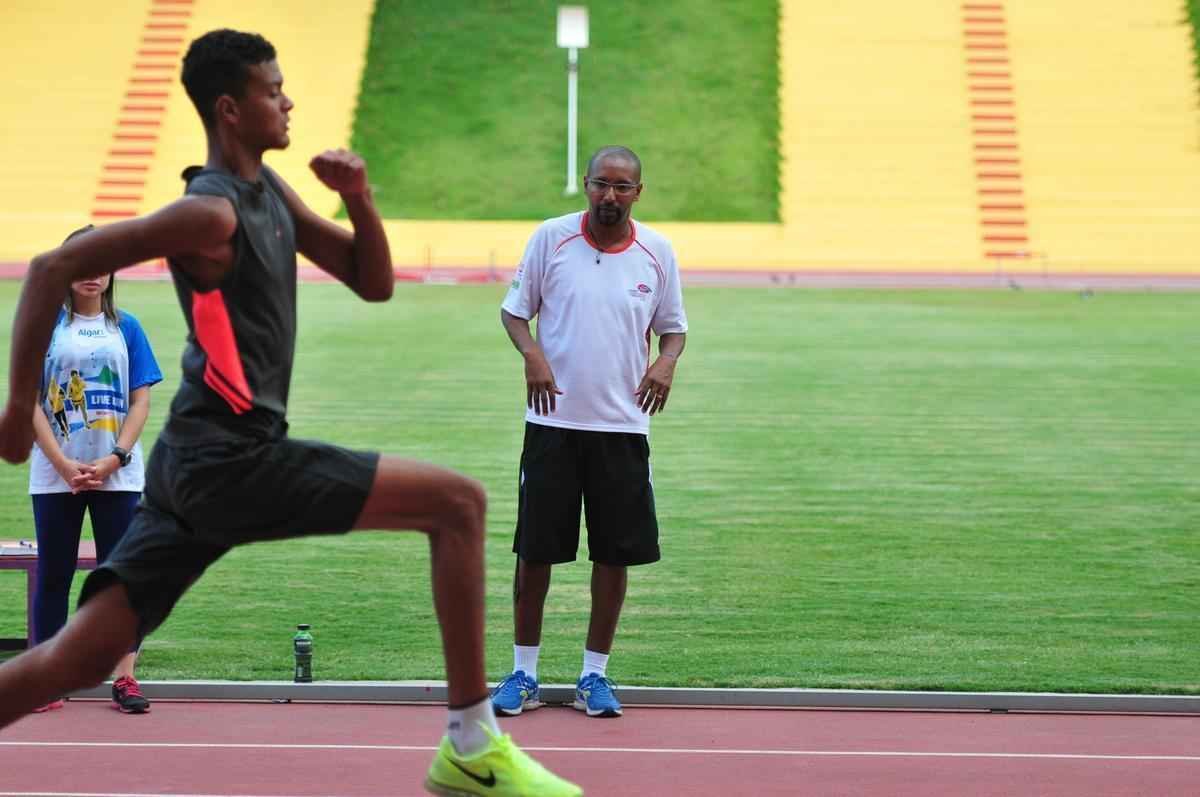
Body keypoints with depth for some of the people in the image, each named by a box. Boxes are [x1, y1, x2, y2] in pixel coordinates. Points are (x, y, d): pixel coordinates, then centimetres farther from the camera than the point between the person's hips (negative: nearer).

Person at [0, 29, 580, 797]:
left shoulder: (269, 191, 14)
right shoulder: (211, 212, -14)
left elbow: (374, 282, 18)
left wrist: (360, 200, -1)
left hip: (195, 467, 9)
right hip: (234, 462, -9)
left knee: (77, 659, 6)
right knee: (459, 502, -7)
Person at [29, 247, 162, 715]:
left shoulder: (126, 327, 7)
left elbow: (140, 401, 4)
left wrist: (114, 459, -10)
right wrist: (63, 464, -12)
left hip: (117, 475, 1)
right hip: (55, 476, -1)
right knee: (53, 574, 4)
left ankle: (124, 678, 2)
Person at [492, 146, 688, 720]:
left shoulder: (657, 252, 3)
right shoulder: (551, 238, -2)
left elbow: (674, 326, 13)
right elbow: (513, 310, 5)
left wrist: (666, 361, -9)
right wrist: (531, 354, -15)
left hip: (623, 424, 1)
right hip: (553, 420, -1)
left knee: (615, 553, 3)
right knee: (534, 550, 1)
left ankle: (594, 675, 15)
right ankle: (523, 673, 12)